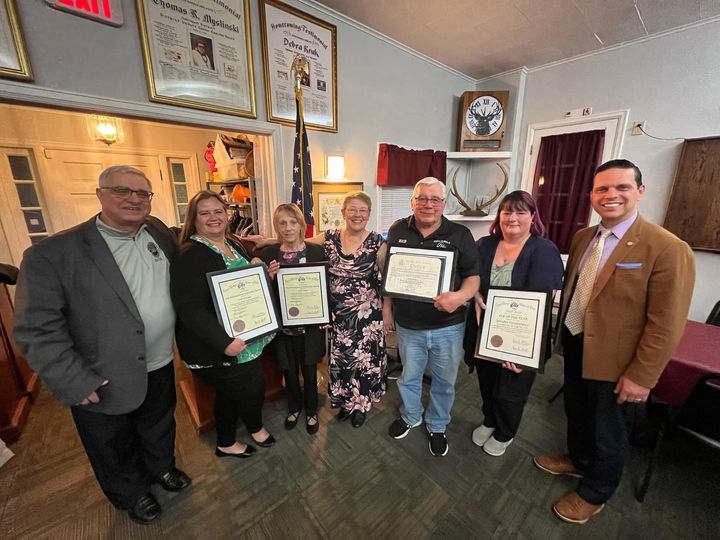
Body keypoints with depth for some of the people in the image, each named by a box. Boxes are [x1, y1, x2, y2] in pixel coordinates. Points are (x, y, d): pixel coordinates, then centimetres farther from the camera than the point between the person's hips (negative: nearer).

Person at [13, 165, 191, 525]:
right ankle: (131, 493, 50)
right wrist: (75, 382, -16)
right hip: (105, 381, -3)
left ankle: (162, 467, 56)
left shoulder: (159, 232, -3)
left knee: (159, 427, 28)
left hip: (161, 365, 4)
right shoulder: (53, 253, -17)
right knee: (115, 448, 23)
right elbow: (37, 330, -16)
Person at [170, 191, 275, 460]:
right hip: (215, 346, -8)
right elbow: (189, 307, -26)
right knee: (253, 385, 6)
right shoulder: (190, 256, -19)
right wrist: (224, 342, -31)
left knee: (229, 392, 22)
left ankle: (226, 444, 45)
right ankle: (256, 428, 39)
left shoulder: (234, 245, 7)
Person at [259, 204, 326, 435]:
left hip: (310, 323, -1)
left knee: (309, 370, 15)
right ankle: (294, 408, 48)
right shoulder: (268, 254, -4)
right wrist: (269, 276, -21)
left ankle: (311, 411, 43)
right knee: (289, 371, 20)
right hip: (282, 324, 1)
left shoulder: (317, 251, -7)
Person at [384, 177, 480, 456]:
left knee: (444, 381, 19)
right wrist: (387, 307, 5)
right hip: (408, 325, 1)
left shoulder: (460, 234, -7)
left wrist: (460, 296, -26)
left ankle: (437, 425, 47)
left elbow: (473, 276, -5)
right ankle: (410, 416, 51)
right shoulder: (398, 231, -2)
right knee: (409, 376, 22)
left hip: (447, 326, -1)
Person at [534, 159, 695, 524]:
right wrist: (561, 333, 10)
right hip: (574, 345, 6)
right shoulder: (583, 237, 1)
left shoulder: (667, 248, -19)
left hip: (613, 359, -6)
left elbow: (666, 325, -19)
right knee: (576, 412, 26)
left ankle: (594, 494, 42)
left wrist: (641, 377, -16)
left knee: (606, 431, 17)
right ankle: (577, 460, 53)